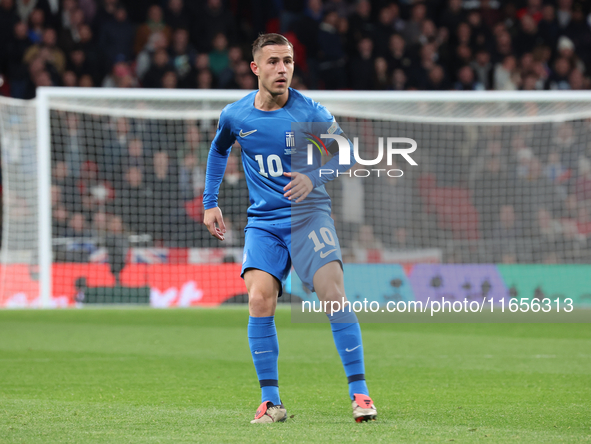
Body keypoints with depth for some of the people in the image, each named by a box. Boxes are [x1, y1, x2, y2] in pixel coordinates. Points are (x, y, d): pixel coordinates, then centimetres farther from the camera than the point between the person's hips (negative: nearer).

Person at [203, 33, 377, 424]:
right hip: (263, 221, 2)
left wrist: (315, 176, -26)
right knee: (259, 299, -16)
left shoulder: (309, 112, -8)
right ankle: (271, 402, -7)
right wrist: (210, 202, 20)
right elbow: (219, 150, 23)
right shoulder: (235, 116, 2)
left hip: (308, 213, -2)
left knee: (334, 293, -19)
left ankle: (360, 392, -12)